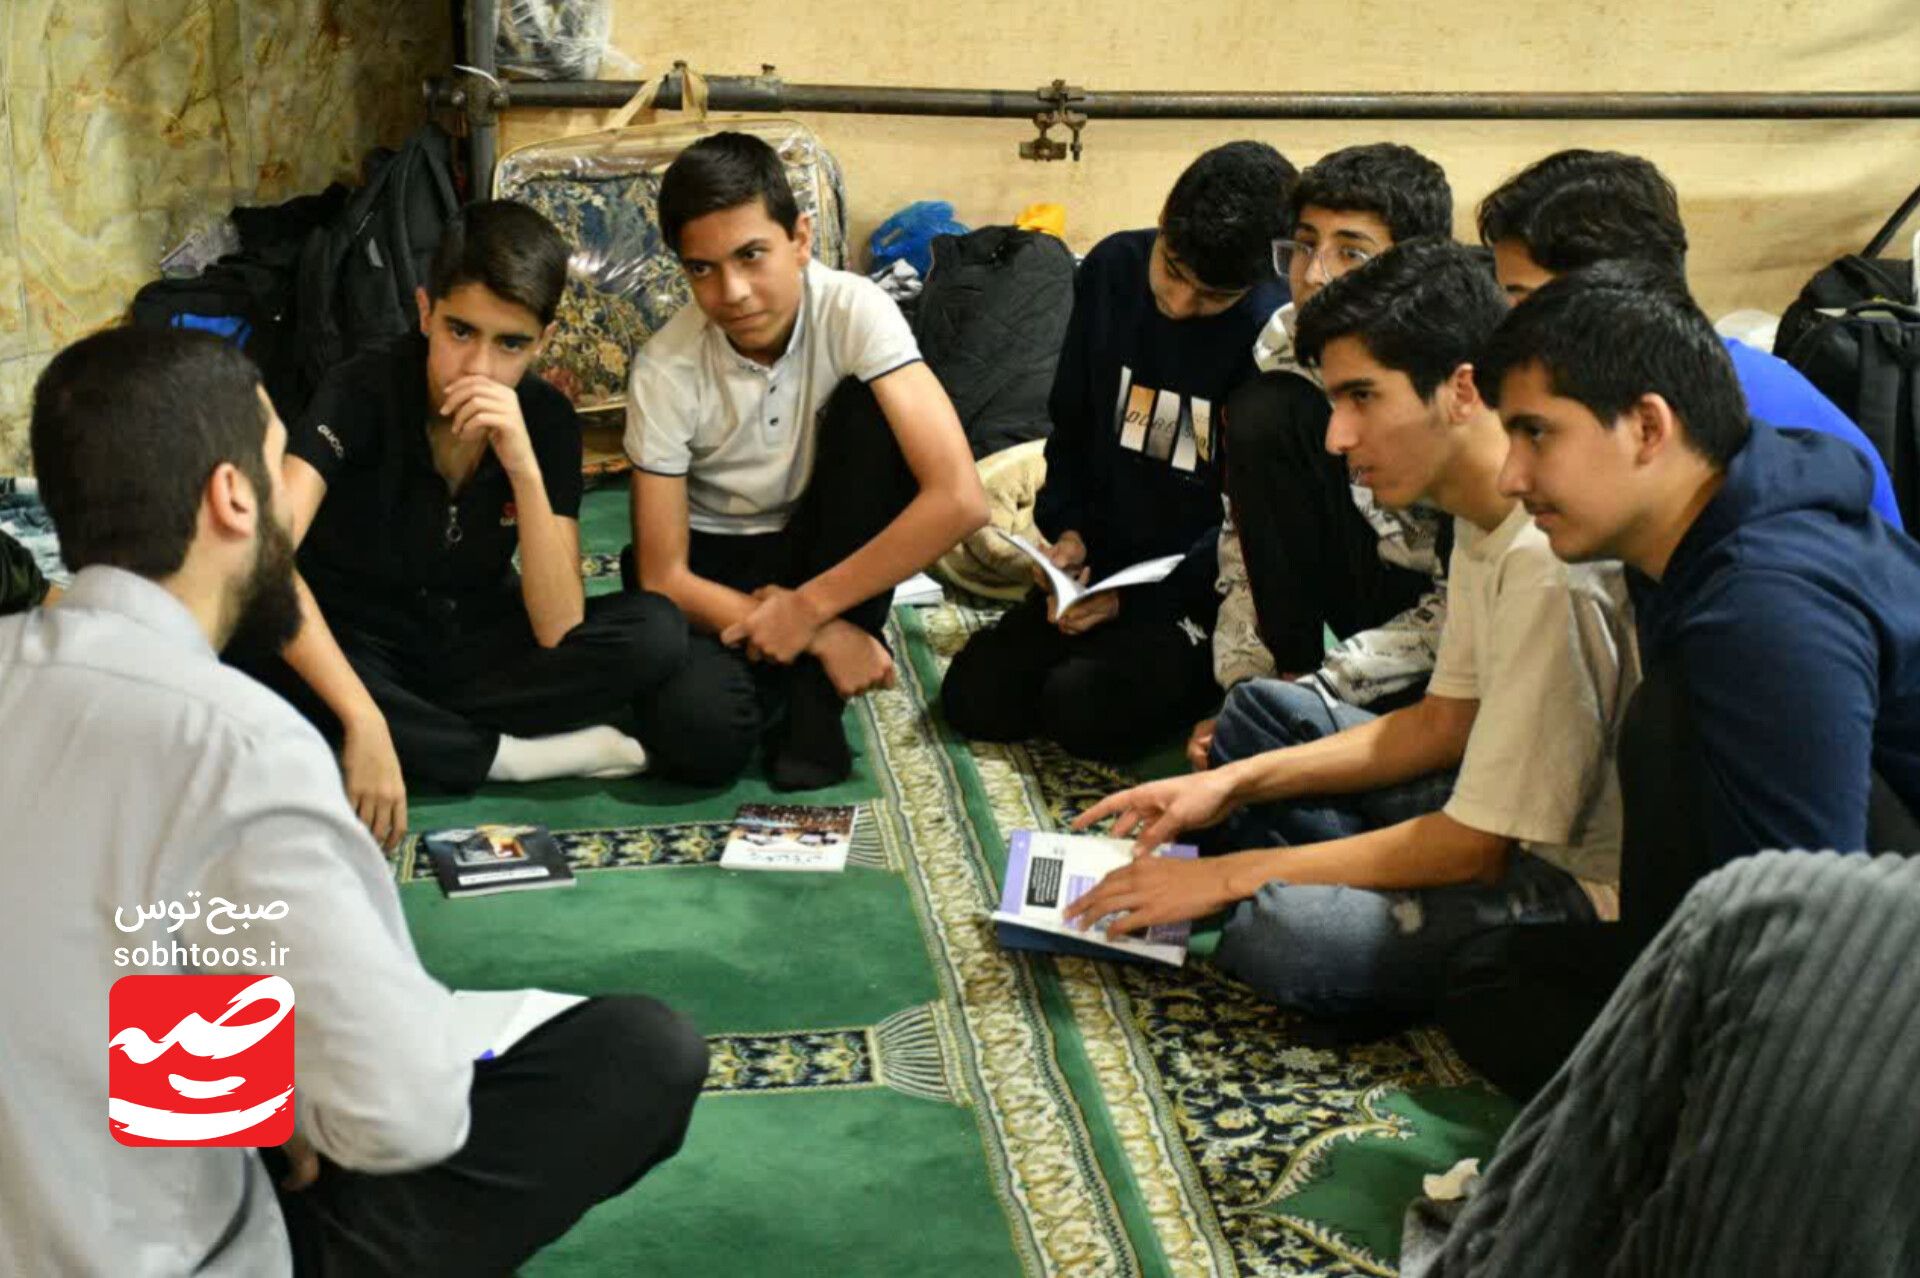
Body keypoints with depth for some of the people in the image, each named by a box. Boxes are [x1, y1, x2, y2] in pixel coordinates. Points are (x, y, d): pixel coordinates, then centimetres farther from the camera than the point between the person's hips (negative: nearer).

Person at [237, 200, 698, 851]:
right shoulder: (363, 392, -21)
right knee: (254, 657, -37)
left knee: (654, 631, -22)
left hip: (478, 644, 2)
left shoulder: (546, 418, -12)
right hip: (356, 646, -2)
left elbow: (558, 629, -20)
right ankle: (512, 755, -23)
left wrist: (523, 465, -32)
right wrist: (364, 720, -47)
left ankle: (422, 734, -17)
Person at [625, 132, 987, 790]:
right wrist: (822, 634, -25)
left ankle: (811, 690, -16)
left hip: (823, 546, 2)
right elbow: (662, 578, -16)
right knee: (698, 724, -33)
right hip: (713, 569, -1)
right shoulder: (665, 368, -21)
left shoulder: (854, 310, -23)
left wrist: (808, 609, -28)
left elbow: (959, 498, -31)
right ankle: (807, 663, 4)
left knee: (869, 408, -28)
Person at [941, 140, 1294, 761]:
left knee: (1086, 709, -26)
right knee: (973, 697, -9)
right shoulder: (1113, 269, -1)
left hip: (1203, 586, -6)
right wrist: (1067, 529, -2)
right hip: (1105, 560, 6)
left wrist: (1134, 599, -19)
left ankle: (1200, 675, 4)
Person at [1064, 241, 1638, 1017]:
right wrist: (1232, 783, 5)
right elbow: (1447, 720, 12)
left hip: (1583, 888, -10)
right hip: (1514, 817, 10)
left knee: (1278, 935, -31)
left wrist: (1230, 875, -17)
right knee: (1262, 708, 16)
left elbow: (1476, 849, -24)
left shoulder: (1548, 561, -28)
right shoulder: (1485, 517, 2)